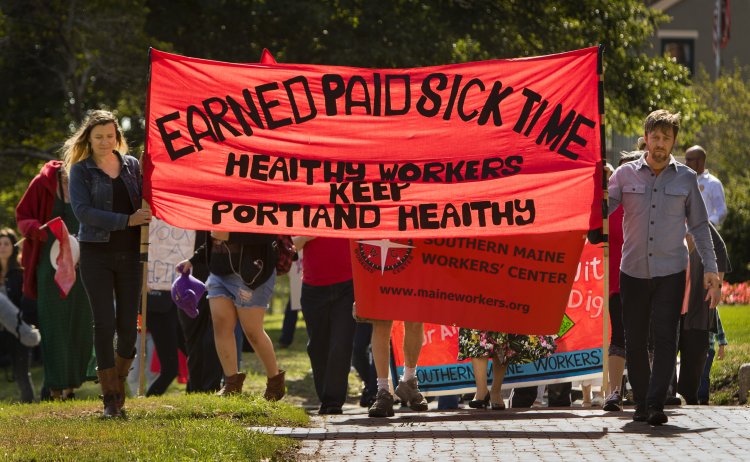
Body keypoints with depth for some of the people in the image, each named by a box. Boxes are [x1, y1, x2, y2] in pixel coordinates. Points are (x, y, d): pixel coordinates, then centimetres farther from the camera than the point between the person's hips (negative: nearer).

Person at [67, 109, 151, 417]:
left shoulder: (132, 166, 10)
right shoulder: (81, 170, 0)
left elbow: (145, 202, 19)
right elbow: (82, 211, -12)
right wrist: (127, 221, -19)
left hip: (130, 253, 3)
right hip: (96, 253, -3)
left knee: (128, 325, 0)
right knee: (104, 323, -7)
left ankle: (119, 379, 25)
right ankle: (110, 398, -2)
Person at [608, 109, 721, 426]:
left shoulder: (685, 178, 6)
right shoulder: (625, 175, 4)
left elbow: (699, 225, 10)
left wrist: (710, 269, 5)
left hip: (670, 271, -1)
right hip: (633, 270, 1)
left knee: (665, 338, -11)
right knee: (635, 340, 5)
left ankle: (656, 405, -15)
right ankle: (641, 403, 16)